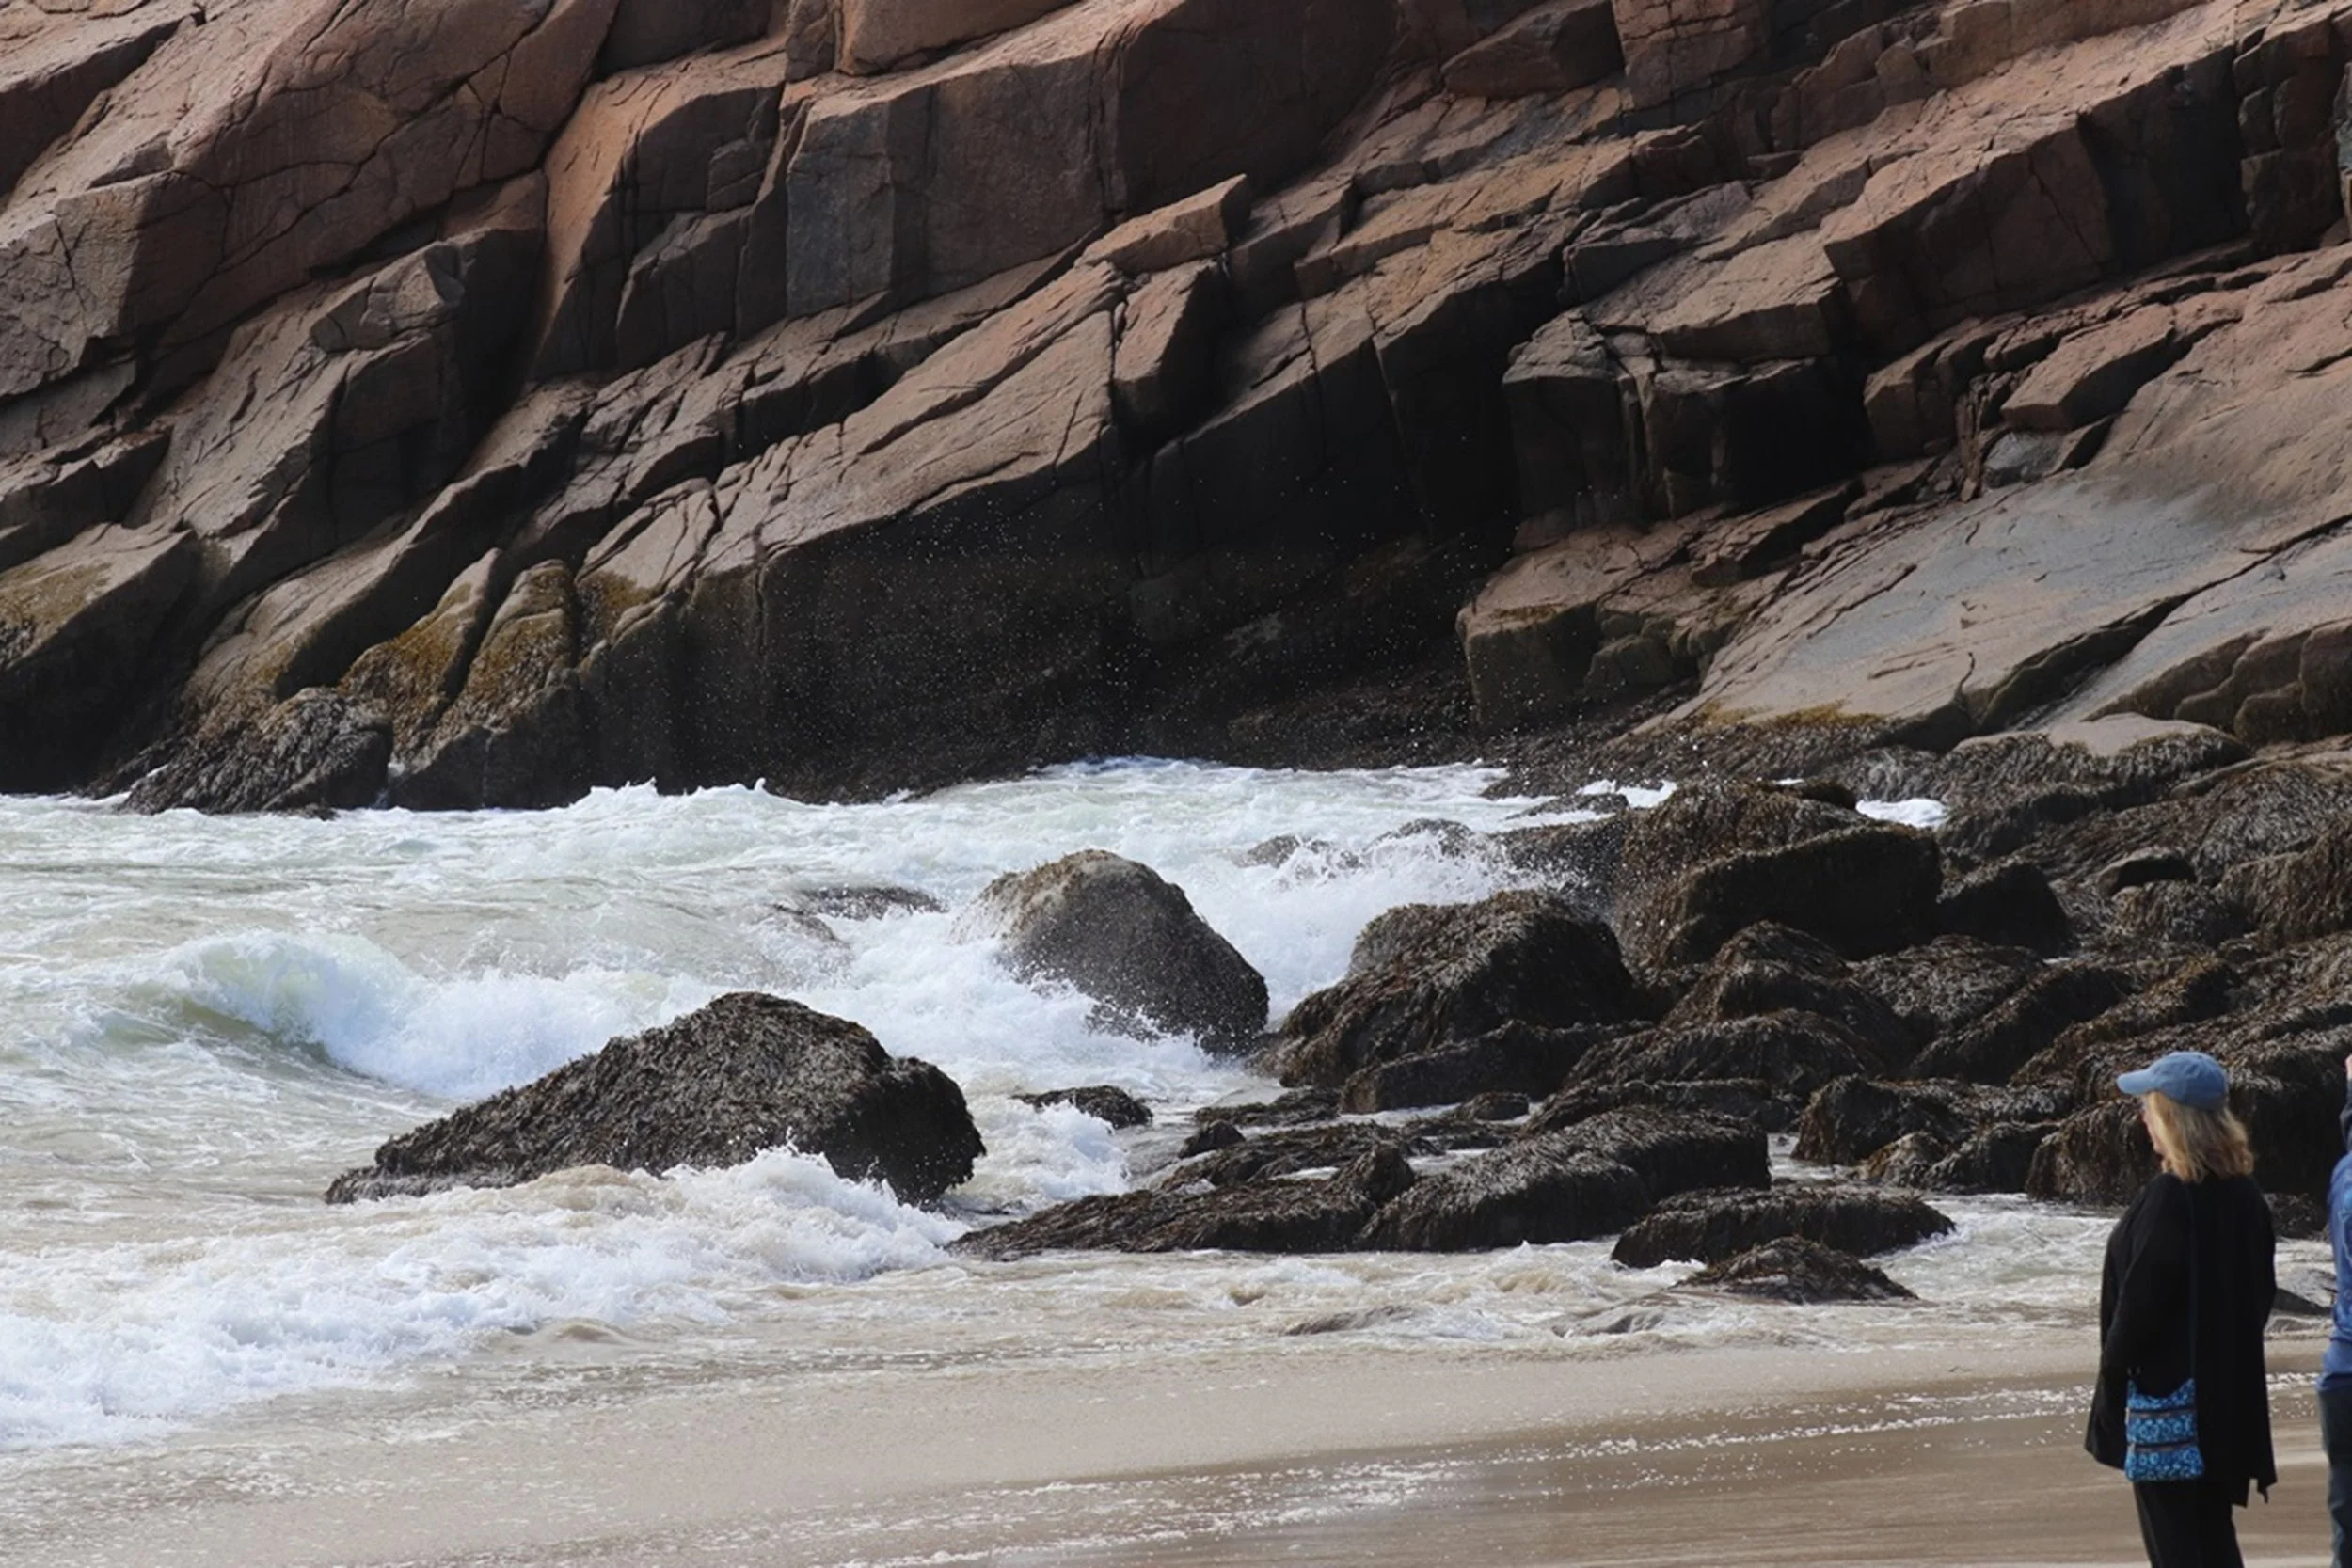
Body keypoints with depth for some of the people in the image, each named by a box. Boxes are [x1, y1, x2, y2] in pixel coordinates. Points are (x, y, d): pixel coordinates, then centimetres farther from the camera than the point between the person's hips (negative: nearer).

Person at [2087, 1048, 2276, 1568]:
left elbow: (2141, 1297, -18)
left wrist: (2113, 1370, -9)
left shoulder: (2168, 1199, -19)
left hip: (2165, 1390, -8)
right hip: (2230, 1391, 8)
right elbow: (2261, 1291, 13)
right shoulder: (2244, 1195, 6)